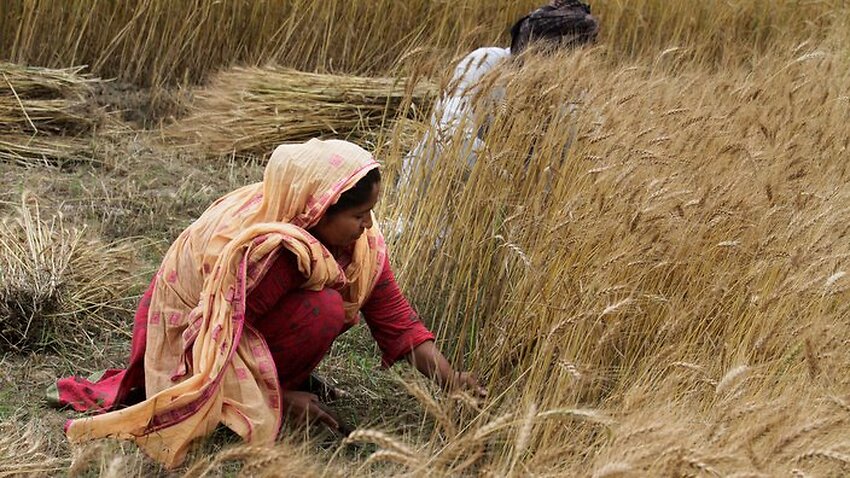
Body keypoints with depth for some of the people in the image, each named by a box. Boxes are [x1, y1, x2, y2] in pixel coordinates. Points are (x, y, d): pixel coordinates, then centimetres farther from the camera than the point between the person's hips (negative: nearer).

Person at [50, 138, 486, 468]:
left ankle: (278, 381, 4)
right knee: (323, 309, -26)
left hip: (247, 320, 9)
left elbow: (394, 316, -10)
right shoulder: (261, 248, -35)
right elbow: (218, 338, -26)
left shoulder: (359, 237, -13)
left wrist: (448, 378, -21)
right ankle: (269, 395, -8)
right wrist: (281, 397, -18)